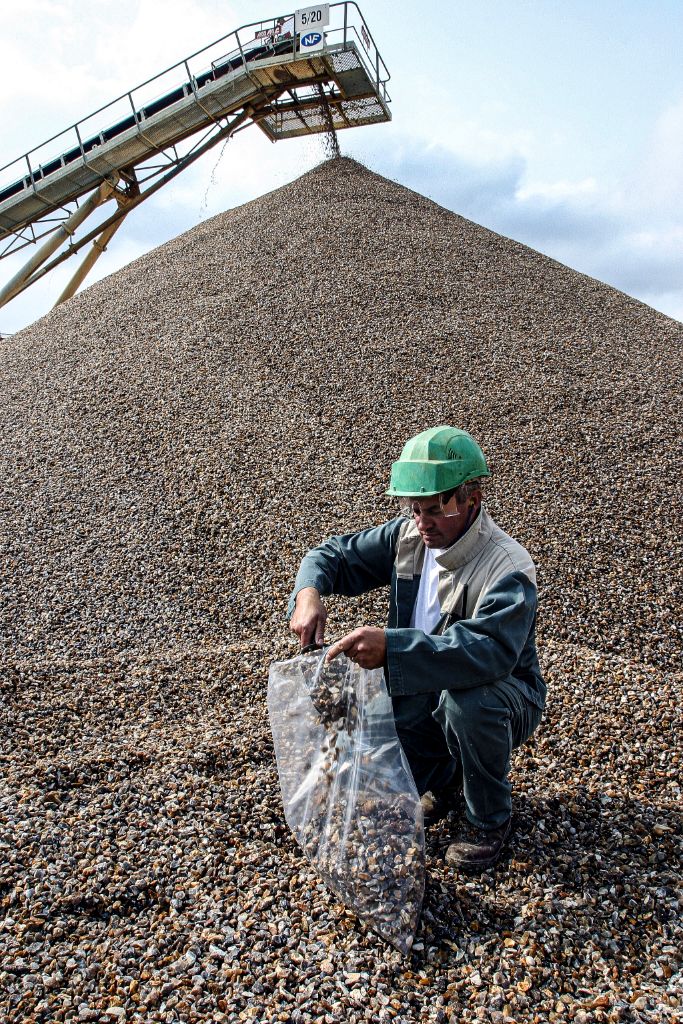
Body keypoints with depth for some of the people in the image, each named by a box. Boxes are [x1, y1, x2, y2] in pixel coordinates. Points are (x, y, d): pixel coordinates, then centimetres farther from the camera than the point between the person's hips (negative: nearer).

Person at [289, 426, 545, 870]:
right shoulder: (409, 535, -8)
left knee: (464, 699, -39)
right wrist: (309, 592, -24)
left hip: (498, 698, -5)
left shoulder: (508, 568, -28)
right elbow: (336, 555, 0)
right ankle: (446, 778, 19)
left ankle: (490, 820, -7)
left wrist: (391, 647, -55)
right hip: (423, 693, 6)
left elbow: (490, 651, -45)